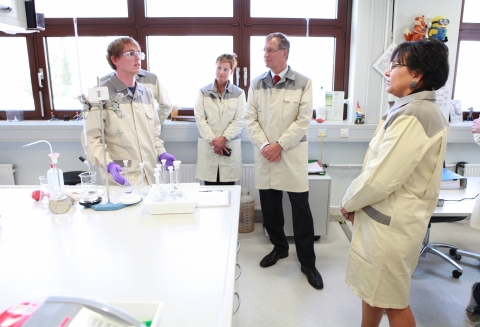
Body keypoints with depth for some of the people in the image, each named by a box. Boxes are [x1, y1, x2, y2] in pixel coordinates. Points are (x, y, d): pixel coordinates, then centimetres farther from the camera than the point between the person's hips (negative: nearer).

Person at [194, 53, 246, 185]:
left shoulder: (239, 93, 5)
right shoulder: (203, 92, 6)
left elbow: (239, 120, -1)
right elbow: (200, 118, -1)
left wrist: (224, 138, -12)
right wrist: (213, 141, -9)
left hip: (230, 146, 0)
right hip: (208, 146, 0)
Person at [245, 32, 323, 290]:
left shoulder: (303, 83, -2)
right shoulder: (257, 84, 7)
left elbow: (303, 121, -7)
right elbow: (251, 119, 5)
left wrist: (279, 145, -13)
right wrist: (263, 146, -9)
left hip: (292, 155, -3)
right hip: (265, 155, 4)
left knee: (301, 208, 1)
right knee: (269, 206, 11)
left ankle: (307, 262, 16)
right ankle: (279, 247, 34)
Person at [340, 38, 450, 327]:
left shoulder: (413, 116, -23)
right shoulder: (421, 109, 10)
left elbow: (380, 178, -25)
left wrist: (349, 202, -7)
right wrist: (357, 203, 8)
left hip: (391, 223, -9)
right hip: (384, 217, 9)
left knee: (393, 302, 10)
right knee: (372, 290, 22)